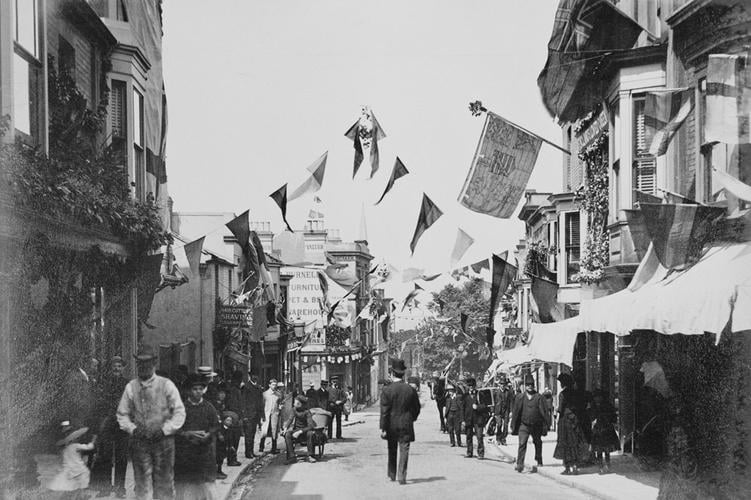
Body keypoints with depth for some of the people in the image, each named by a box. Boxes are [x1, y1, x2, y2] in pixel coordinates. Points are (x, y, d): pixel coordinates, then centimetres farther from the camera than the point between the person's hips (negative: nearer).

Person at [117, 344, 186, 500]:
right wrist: (132, 429, -6)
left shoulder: (166, 385, 0)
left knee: (164, 484, 4)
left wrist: (165, 430, -10)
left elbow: (179, 413, 1)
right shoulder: (131, 387, 4)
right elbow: (122, 414, 11)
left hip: (163, 440, -1)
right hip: (139, 441, 1)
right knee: (142, 484, 3)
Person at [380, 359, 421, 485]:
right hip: (406, 425, 0)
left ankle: (392, 475, 25)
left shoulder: (387, 390, -9)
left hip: (391, 425, 0)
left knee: (392, 451, 16)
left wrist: (382, 428, -8)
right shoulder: (410, 390, -3)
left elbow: (384, 411, -11)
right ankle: (402, 477, -4)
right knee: (404, 451, 2)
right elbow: (417, 408, 6)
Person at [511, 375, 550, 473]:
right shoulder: (520, 397, 1)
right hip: (524, 425, -1)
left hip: (536, 425, 1)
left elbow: (543, 412, -1)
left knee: (538, 443, 17)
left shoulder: (539, 398, -2)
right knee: (522, 444, -14)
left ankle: (539, 461, 37)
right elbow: (516, 412, 4)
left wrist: (546, 425, -5)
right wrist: (513, 426, 4)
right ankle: (520, 464, -15)